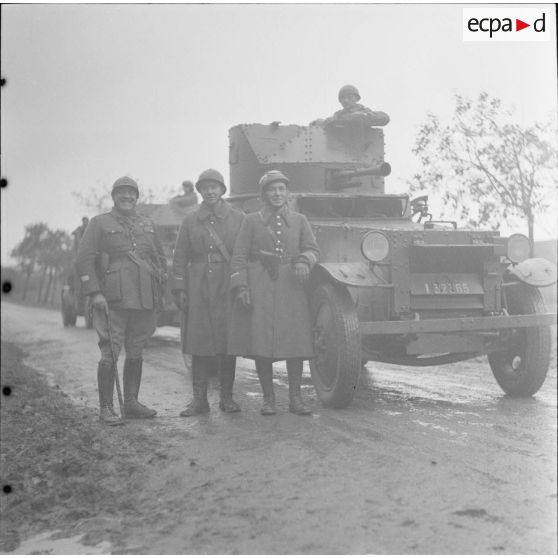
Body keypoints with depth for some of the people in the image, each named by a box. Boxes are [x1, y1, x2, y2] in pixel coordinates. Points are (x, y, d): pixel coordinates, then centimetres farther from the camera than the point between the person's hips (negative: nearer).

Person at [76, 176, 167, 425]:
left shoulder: (148, 225, 17)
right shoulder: (99, 223, 3)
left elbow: (160, 258, 22)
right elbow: (84, 260, -3)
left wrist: (160, 289, 10)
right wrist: (95, 293, -12)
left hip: (144, 300, 5)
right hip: (113, 300, -5)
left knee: (136, 352, 10)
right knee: (110, 353, -5)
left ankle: (132, 403, 19)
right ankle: (106, 408, 3)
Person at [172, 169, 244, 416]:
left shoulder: (238, 218, 7)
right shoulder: (190, 220, 9)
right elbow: (180, 258, 8)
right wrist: (179, 289, 0)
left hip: (228, 286, -1)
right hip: (198, 288, 1)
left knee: (228, 341, 1)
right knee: (198, 341, -1)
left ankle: (227, 396, 11)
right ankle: (199, 398, 6)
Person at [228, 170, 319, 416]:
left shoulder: (299, 220, 13)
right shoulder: (251, 221, 8)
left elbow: (313, 249, 7)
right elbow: (239, 257, 4)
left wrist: (304, 262, -15)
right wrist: (240, 287, -7)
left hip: (290, 286, 1)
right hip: (258, 287, -1)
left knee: (295, 341, -3)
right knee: (260, 342, -4)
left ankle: (295, 398, 8)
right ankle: (268, 398, 9)